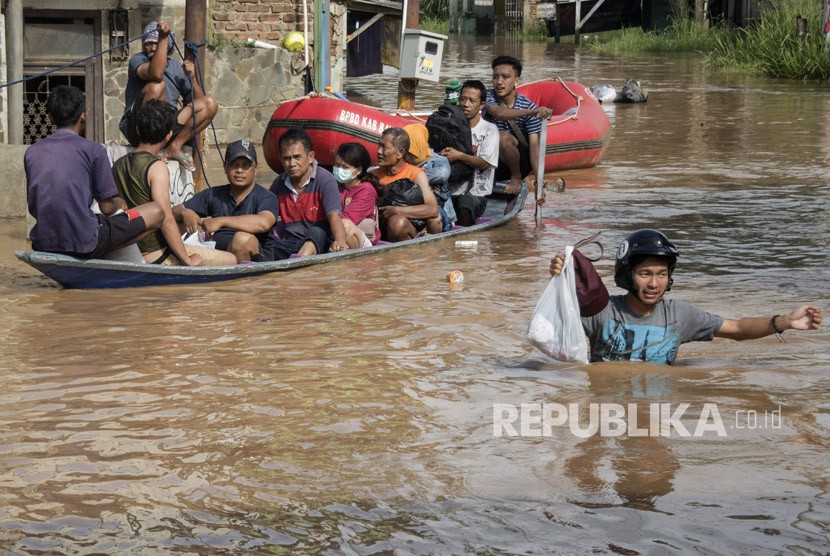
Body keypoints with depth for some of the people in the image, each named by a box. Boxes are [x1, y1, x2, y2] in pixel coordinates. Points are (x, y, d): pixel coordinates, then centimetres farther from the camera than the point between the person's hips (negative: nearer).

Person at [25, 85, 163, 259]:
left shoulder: (31, 152, 9)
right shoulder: (93, 150, -5)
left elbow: (33, 207, 15)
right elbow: (107, 207, -2)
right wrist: (119, 203, 23)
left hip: (42, 245, 6)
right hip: (85, 244, -6)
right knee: (156, 212, 8)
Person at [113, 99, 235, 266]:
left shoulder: (118, 165, 6)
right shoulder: (157, 167, -16)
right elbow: (166, 220, -22)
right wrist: (188, 261, -15)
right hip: (157, 257, -8)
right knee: (231, 261, 0)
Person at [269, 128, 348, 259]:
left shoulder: (324, 180, -6)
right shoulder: (279, 183, 11)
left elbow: (334, 216, -21)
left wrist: (340, 242, -42)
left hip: (318, 246, -5)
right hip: (290, 243, 5)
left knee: (316, 233, -39)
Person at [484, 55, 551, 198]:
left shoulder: (529, 106, -14)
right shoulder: (488, 97, -9)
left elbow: (534, 146, -20)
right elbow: (499, 113, -33)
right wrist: (532, 111, -50)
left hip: (521, 162, -3)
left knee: (503, 137, -31)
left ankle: (516, 178, -11)